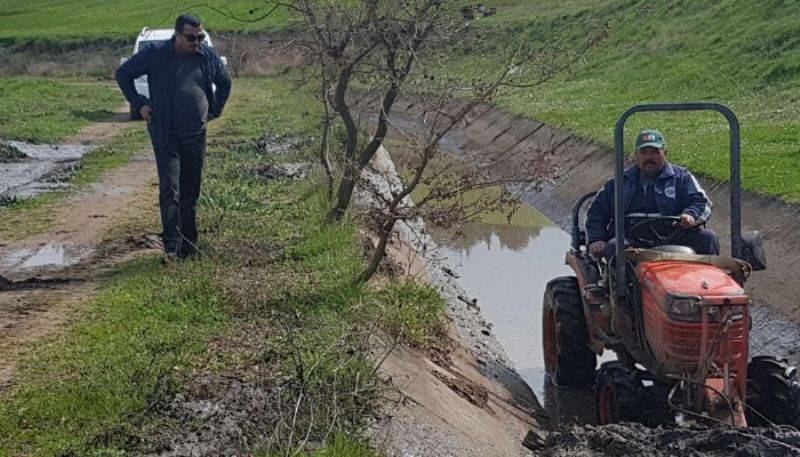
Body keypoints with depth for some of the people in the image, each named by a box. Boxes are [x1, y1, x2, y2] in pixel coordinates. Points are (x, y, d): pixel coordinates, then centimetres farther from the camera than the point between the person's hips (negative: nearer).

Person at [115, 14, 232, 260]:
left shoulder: (208, 56, 4)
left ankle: (189, 246, 18)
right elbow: (123, 74, 4)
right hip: (166, 136, -3)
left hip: (196, 136, 4)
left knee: (191, 193, 9)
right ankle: (172, 245, -12)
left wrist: (214, 110, 13)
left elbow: (225, 83, 22)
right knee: (170, 190, -13)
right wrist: (139, 104, -2)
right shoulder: (155, 54, -6)